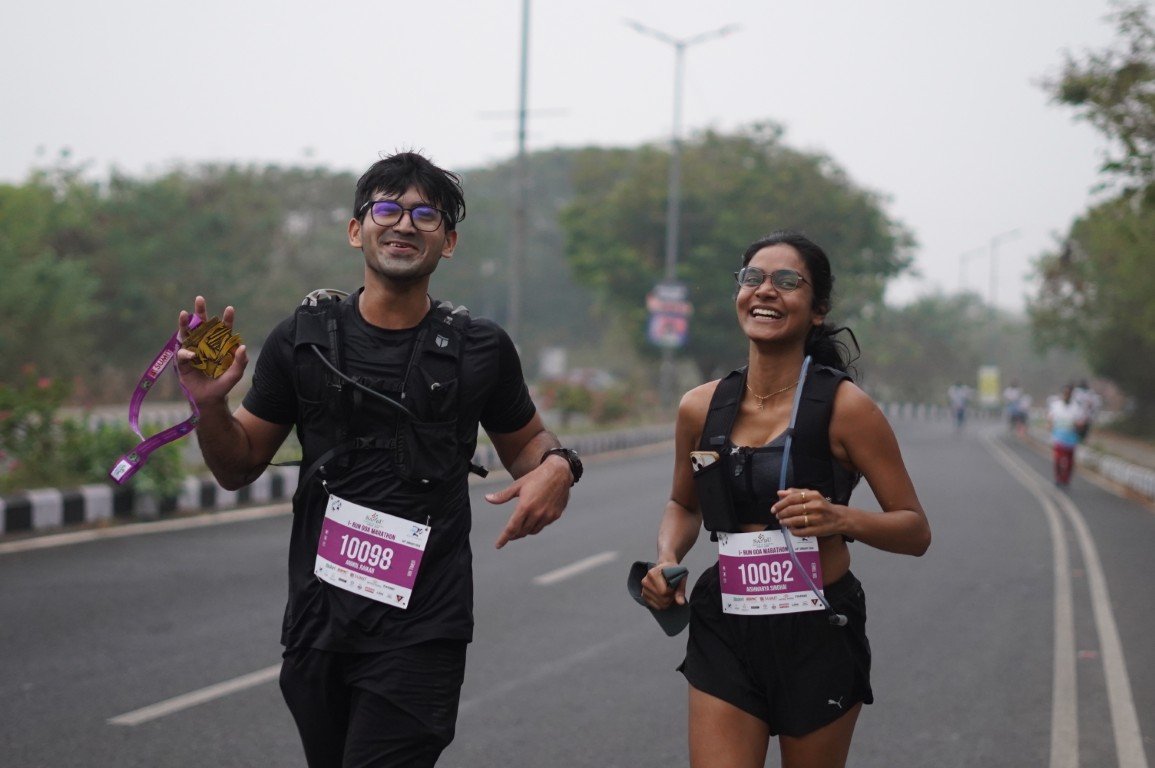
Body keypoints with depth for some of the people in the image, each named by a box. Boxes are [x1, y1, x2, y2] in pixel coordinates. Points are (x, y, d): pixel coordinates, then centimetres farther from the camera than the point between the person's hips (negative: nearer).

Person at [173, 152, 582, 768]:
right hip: (317, 621, 3)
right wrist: (210, 405, -12)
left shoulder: (479, 351, 0)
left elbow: (523, 440, 16)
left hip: (421, 631, -2)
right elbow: (239, 468, 8)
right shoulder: (304, 340, 2)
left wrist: (556, 466, -7)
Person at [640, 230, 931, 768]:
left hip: (819, 638, -2)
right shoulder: (701, 408, 2)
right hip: (724, 630, 3)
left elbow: (915, 531, -5)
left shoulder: (843, 406, -9)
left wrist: (841, 518, -24)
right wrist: (666, 558, 1)